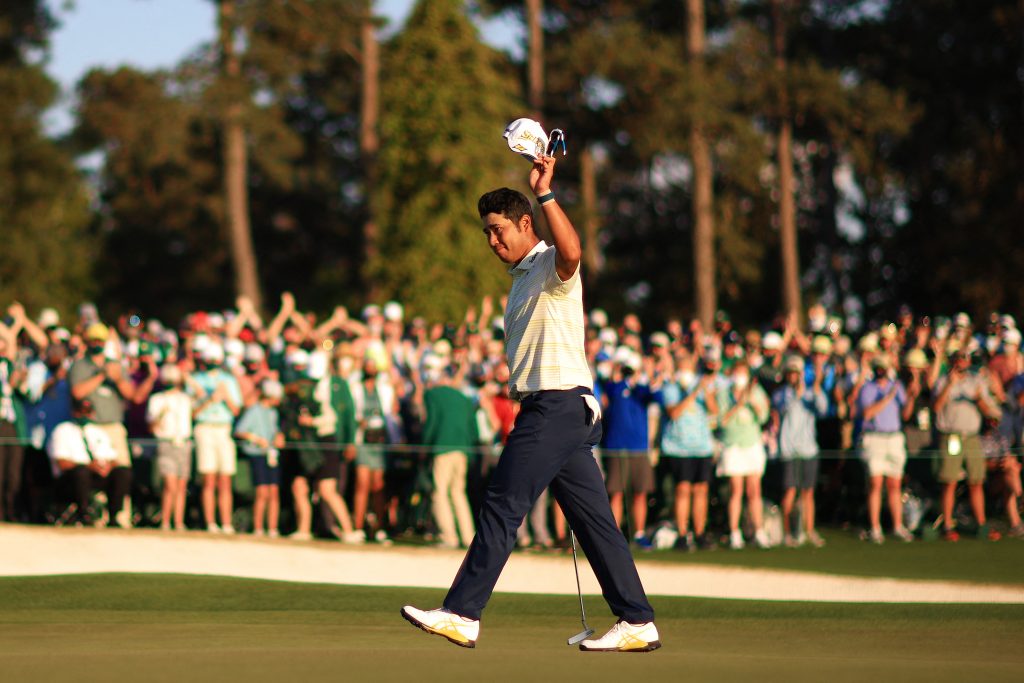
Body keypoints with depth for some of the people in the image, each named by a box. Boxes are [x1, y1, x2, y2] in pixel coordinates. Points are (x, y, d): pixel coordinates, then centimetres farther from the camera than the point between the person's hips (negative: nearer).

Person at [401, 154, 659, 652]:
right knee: (592, 518, 6)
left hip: (558, 404, -10)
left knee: (501, 506, -10)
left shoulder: (551, 266, -7)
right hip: (547, 405, 10)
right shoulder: (522, 278, 24)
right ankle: (637, 623, 5)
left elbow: (571, 251, -34)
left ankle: (462, 614, -10)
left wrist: (545, 194, -36)